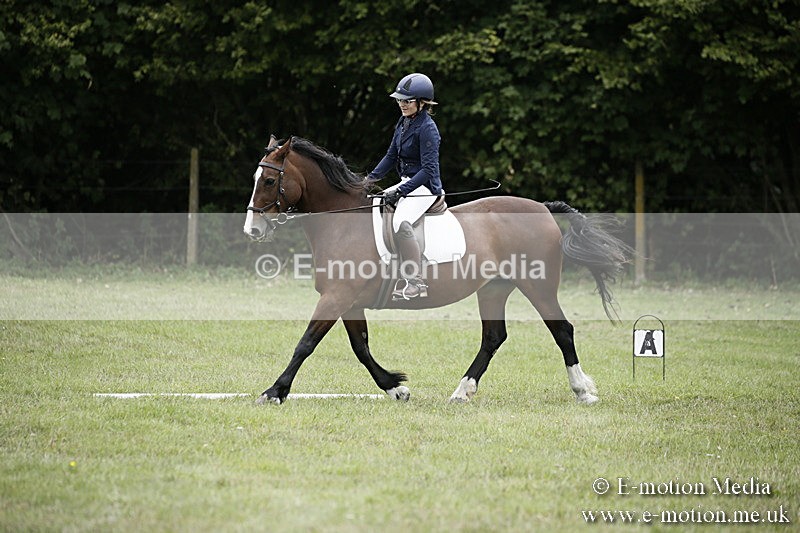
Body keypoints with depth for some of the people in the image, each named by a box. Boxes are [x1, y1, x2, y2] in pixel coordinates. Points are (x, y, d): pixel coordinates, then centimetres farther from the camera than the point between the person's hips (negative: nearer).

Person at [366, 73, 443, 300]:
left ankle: (416, 283, -34)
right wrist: (371, 178, 8)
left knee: (401, 222, -33)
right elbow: (391, 156, 19)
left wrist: (401, 191, -25)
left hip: (425, 187, -10)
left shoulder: (427, 128, -16)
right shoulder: (404, 123, 10)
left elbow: (429, 169, -21)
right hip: (407, 183, 10)